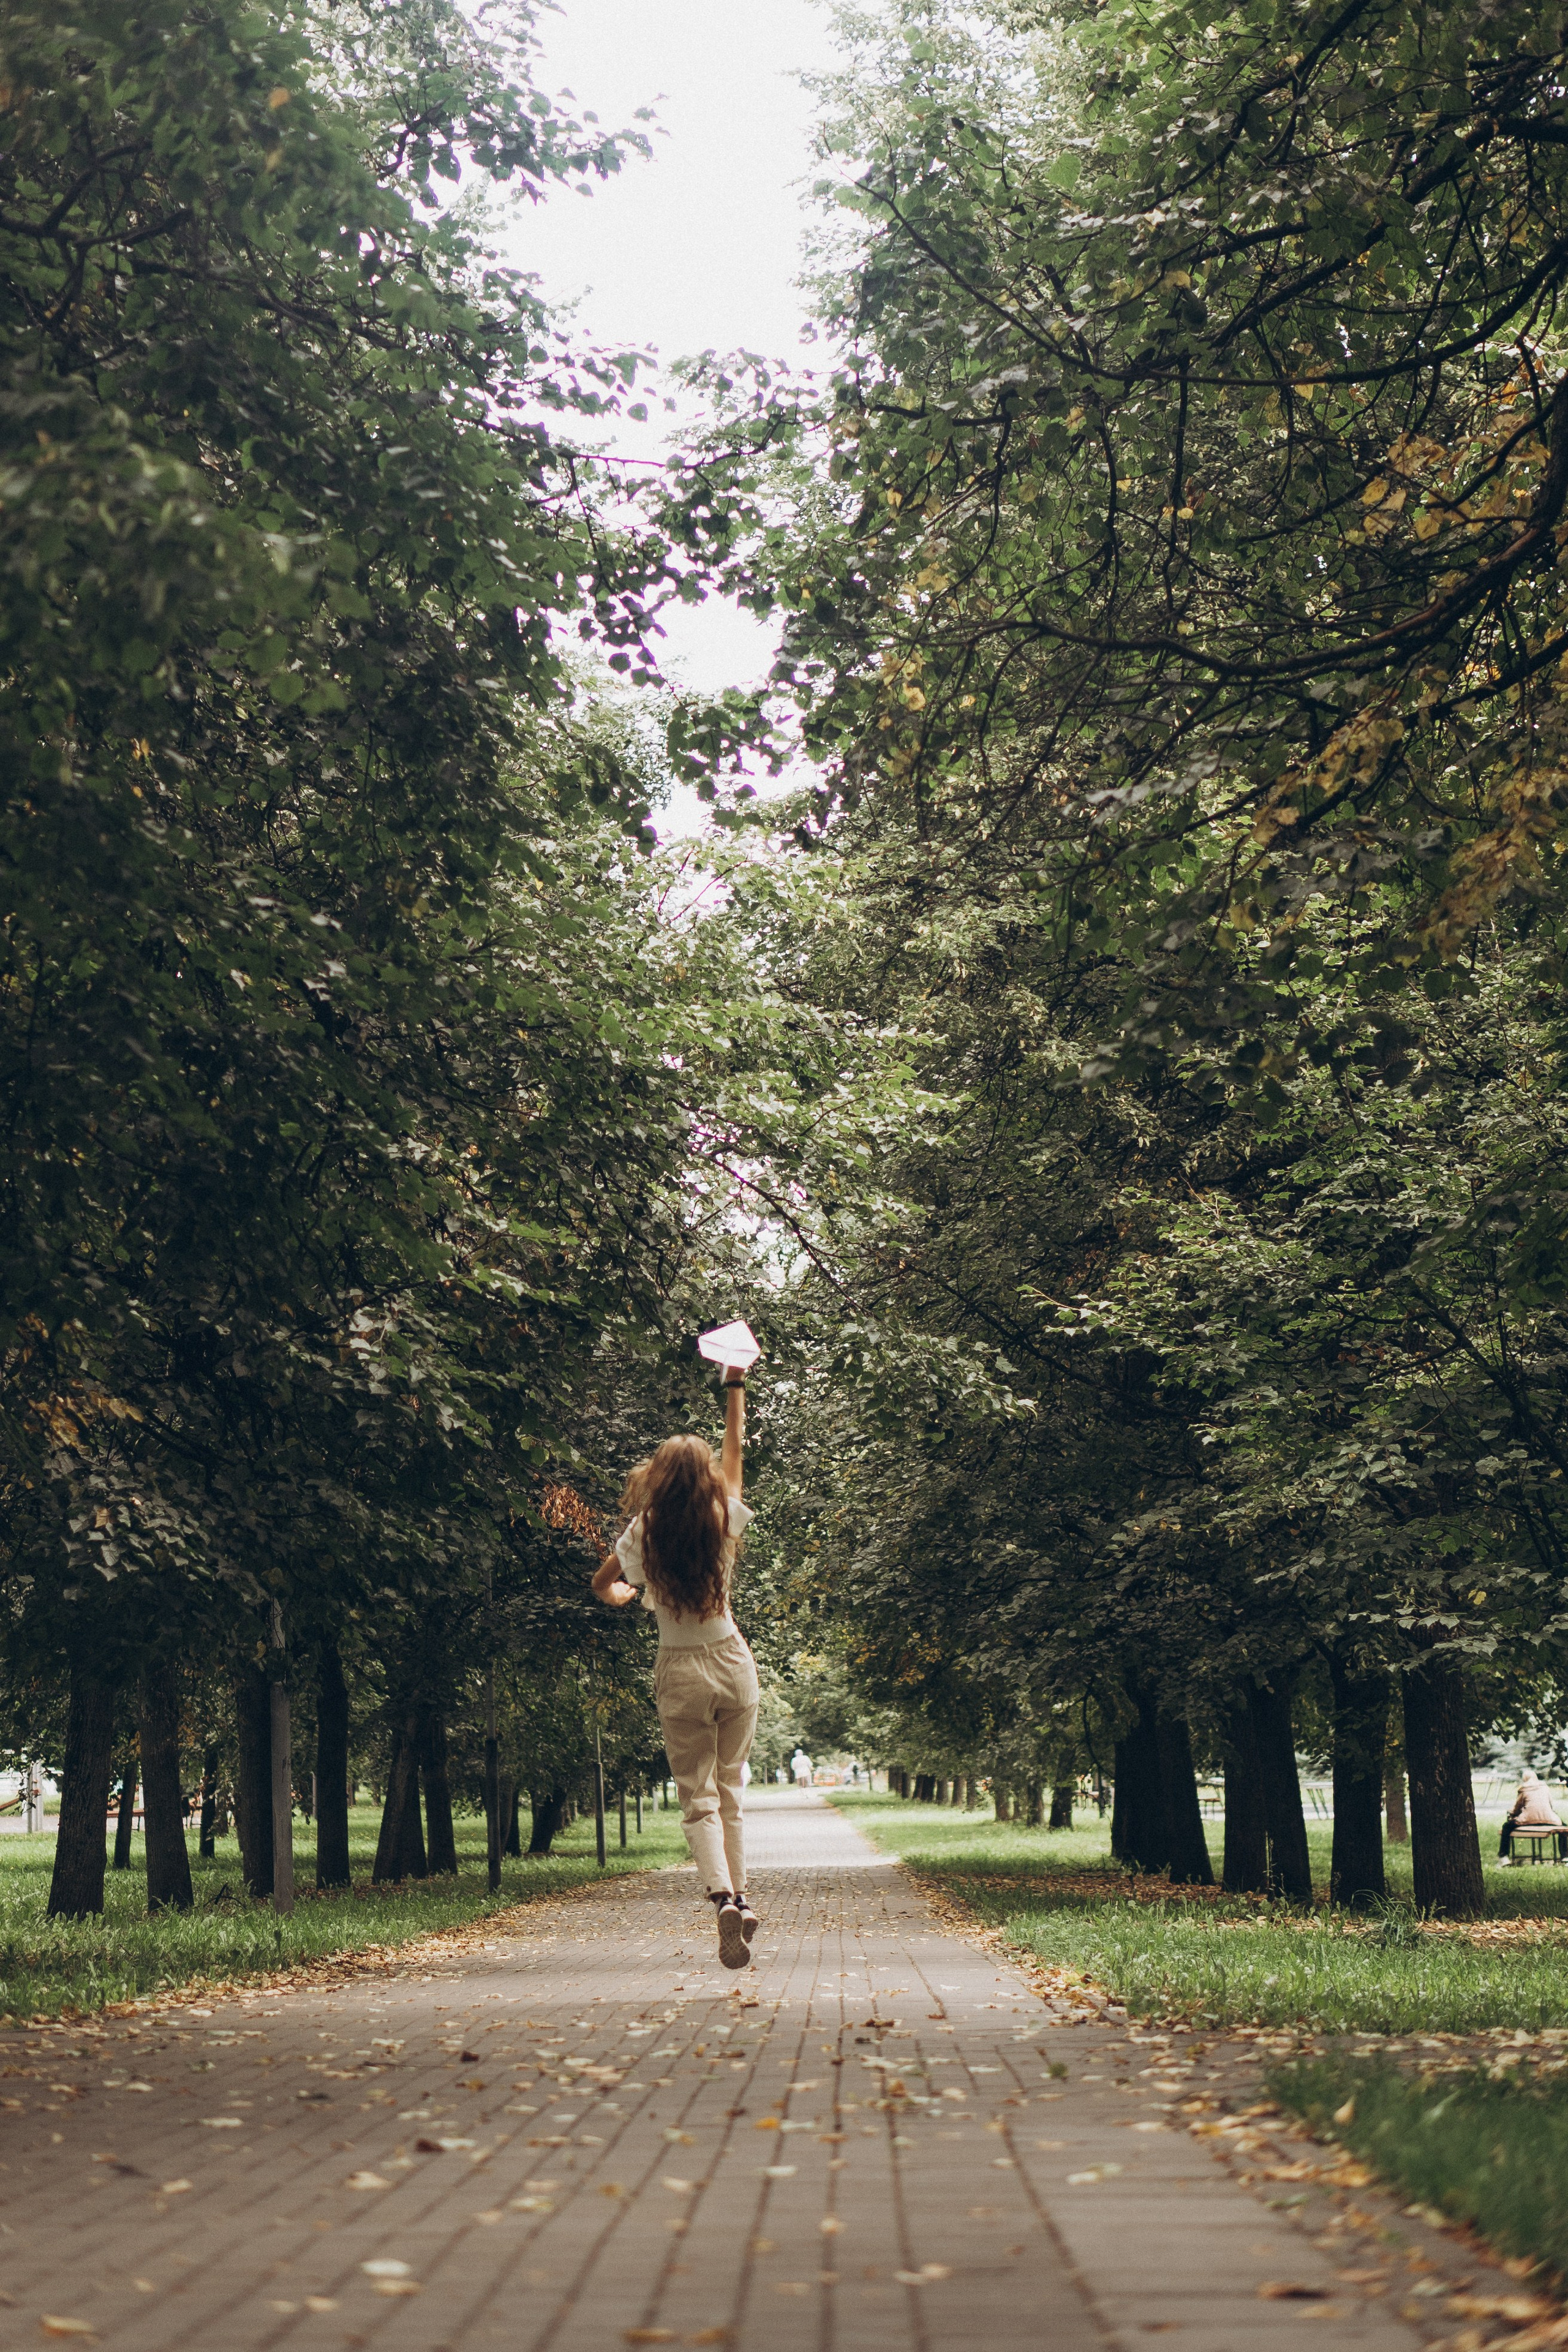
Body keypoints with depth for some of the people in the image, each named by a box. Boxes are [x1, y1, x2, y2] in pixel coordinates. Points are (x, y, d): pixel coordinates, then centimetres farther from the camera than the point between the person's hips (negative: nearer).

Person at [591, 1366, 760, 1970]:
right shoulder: (725, 1522, -8)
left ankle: (722, 1896, -23)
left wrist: (623, 1594, 30)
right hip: (732, 1663, 2)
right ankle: (739, 1894, 16)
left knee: (698, 1800, -1)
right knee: (729, 1790, 16)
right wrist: (735, 1382, 17)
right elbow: (736, 1445, 8)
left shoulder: (643, 1535, -10)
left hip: (680, 1675, -2)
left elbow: (603, 1584, 8)